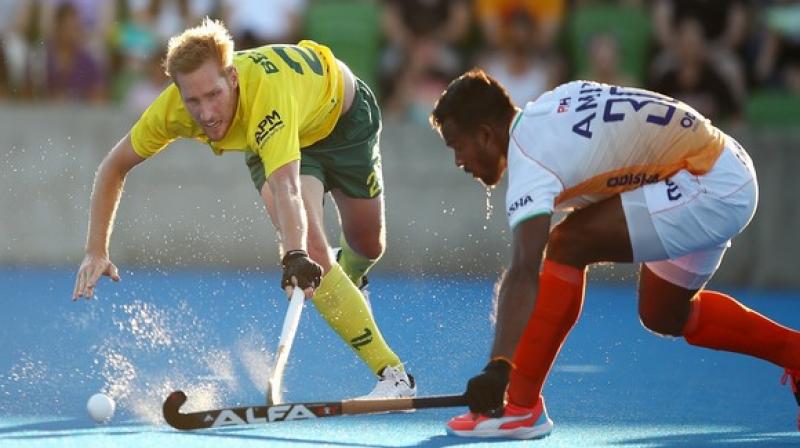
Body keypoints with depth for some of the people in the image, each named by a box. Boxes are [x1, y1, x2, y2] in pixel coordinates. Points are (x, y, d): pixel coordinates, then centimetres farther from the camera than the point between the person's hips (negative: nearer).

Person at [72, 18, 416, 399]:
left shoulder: (266, 92, -48)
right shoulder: (174, 108, -33)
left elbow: (286, 186, -61)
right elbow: (114, 167, -16)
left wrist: (296, 257, -77)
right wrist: (96, 251, -21)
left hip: (342, 113, -2)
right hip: (271, 140, 3)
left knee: (368, 245, 13)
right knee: (311, 249, -20)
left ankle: (347, 279, 52)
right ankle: (391, 373, -14)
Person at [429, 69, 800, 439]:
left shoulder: (532, 155, -22)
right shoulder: (545, 110, 4)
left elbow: (525, 272, -33)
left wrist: (498, 367, -40)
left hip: (711, 188, -11)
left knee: (568, 245, -20)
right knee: (663, 316, 23)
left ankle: (521, 407, -17)